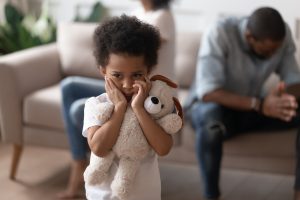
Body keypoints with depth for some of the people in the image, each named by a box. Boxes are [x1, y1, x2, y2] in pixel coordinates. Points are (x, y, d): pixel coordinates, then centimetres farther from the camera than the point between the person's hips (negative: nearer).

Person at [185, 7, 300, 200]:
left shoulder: (283, 34, -13)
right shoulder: (219, 33, -29)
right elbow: (207, 92, -34)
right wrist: (260, 105, -43)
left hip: (252, 107, 5)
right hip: (210, 104, -5)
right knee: (212, 121, -41)